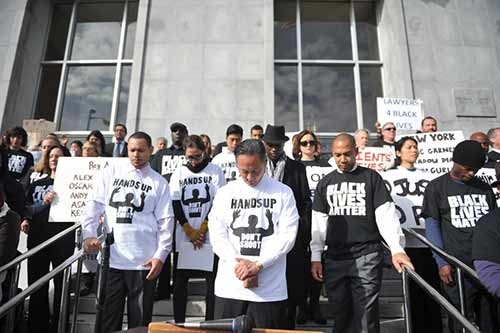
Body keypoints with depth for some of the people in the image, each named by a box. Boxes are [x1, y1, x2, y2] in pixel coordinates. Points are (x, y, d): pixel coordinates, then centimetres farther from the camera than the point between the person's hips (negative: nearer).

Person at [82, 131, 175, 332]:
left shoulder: (159, 183, 4)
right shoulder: (110, 173, 7)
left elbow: (165, 222, 1)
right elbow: (95, 206, 3)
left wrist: (160, 255, -7)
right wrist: (89, 235, -12)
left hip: (144, 262, -1)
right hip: (111, 258, 1)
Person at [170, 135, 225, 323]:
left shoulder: (215, 171, 2)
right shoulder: (179, 173, 8)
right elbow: (175, 205, 1)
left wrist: (203, 229, -9)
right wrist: (190, 232, -7)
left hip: (210, 236, -2)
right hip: (183, 237, 2)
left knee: (212, 281, 1)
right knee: (180, 282, 7)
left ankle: (210, 322, 15)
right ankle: (178, 322, 20)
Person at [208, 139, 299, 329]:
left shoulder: (283, 193, 1)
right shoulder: (225, 193, 6)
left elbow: (287, 236, -6)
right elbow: (217, 235, 0)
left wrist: (258, 265, -14)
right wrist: (240, 266, -11)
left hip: (270, 290, -1)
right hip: (229, 287, 2)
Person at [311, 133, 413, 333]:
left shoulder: (371, 178, 3)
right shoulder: (325, 184, 10)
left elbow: (386, 215, -4)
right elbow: (318, 222, 9)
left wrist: (397, 249, -16)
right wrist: (315, 257, 3)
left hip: (367, 256, -2)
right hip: (334, 258, 3)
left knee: (366, 315, 0)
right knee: (340, 314, 11)